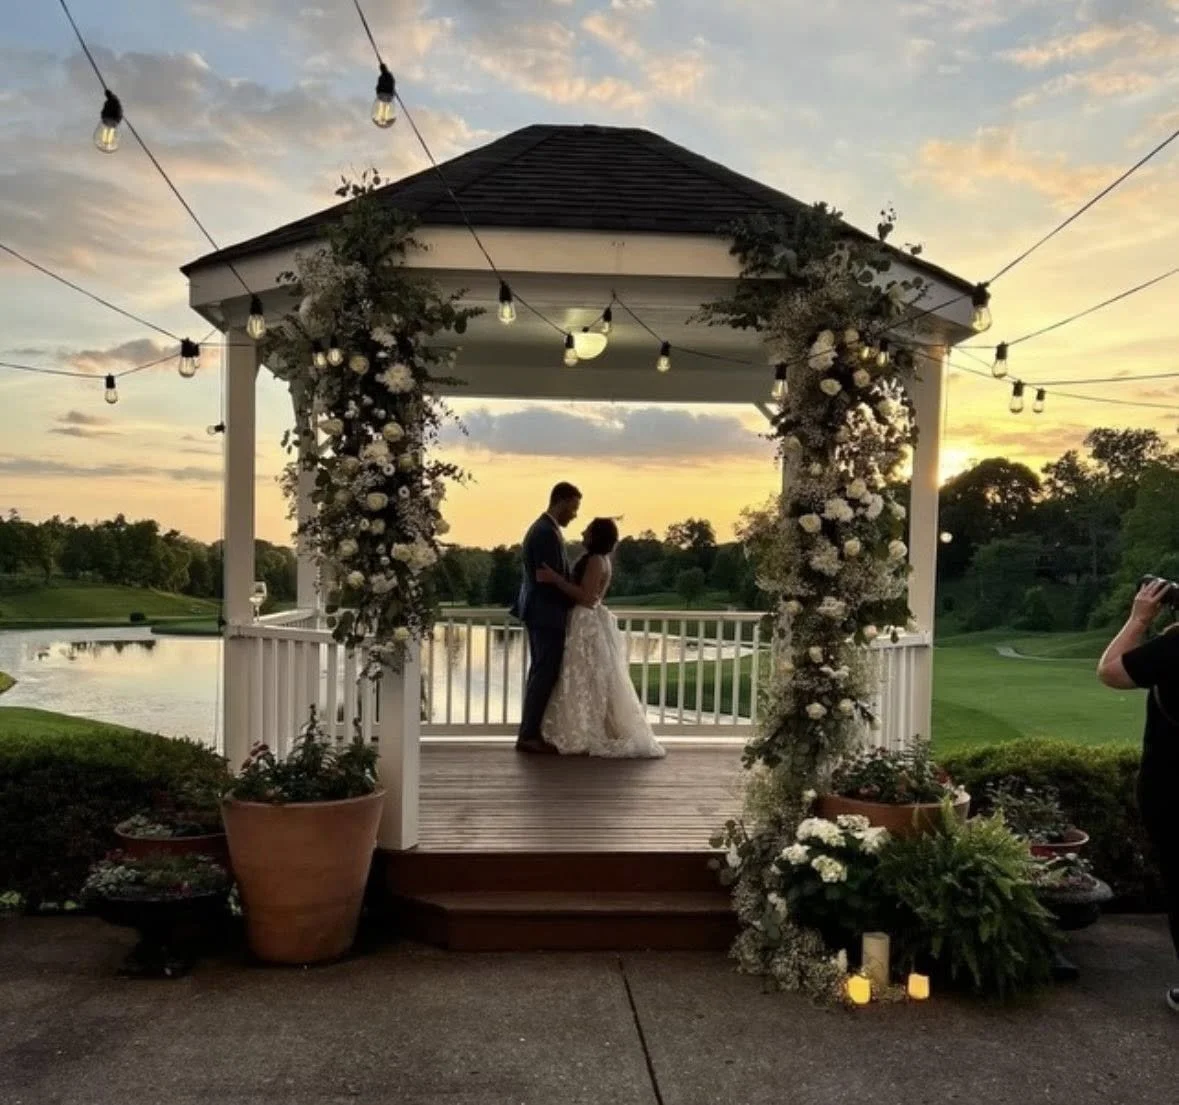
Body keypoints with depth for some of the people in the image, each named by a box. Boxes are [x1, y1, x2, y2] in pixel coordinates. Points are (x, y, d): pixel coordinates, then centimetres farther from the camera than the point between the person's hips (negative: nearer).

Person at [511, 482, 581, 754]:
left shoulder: (540, 528, 14)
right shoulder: (547, 533, -19)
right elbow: (552, 580, -21)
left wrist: (575, 598, 15)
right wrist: (577, 602, -8)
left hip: (539, 611, 11)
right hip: (547, 613, -11)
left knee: (540, 673, 14)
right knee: (545, 674, -6)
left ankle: (530, 733, 18)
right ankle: (529, 736, -2)